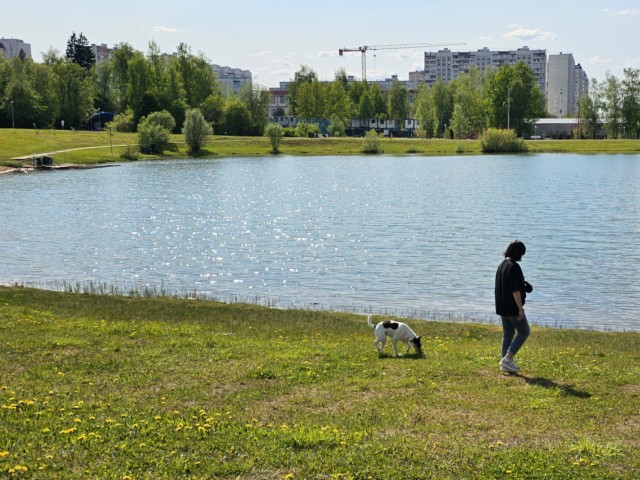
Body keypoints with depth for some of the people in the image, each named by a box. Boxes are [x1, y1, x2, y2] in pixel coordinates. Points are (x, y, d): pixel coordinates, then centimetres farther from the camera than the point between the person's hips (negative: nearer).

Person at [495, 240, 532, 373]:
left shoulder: (502, 265, 10)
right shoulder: (514, 267, -18)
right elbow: (515, 290, -21)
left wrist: (523, 284, 22)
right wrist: (520, 309, -18)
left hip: (502, 307, 9)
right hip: (512, 307, -9)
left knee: (508, 333, 15)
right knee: (524, 332, 3)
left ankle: (505, 364, 17)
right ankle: (507, 358, -3)